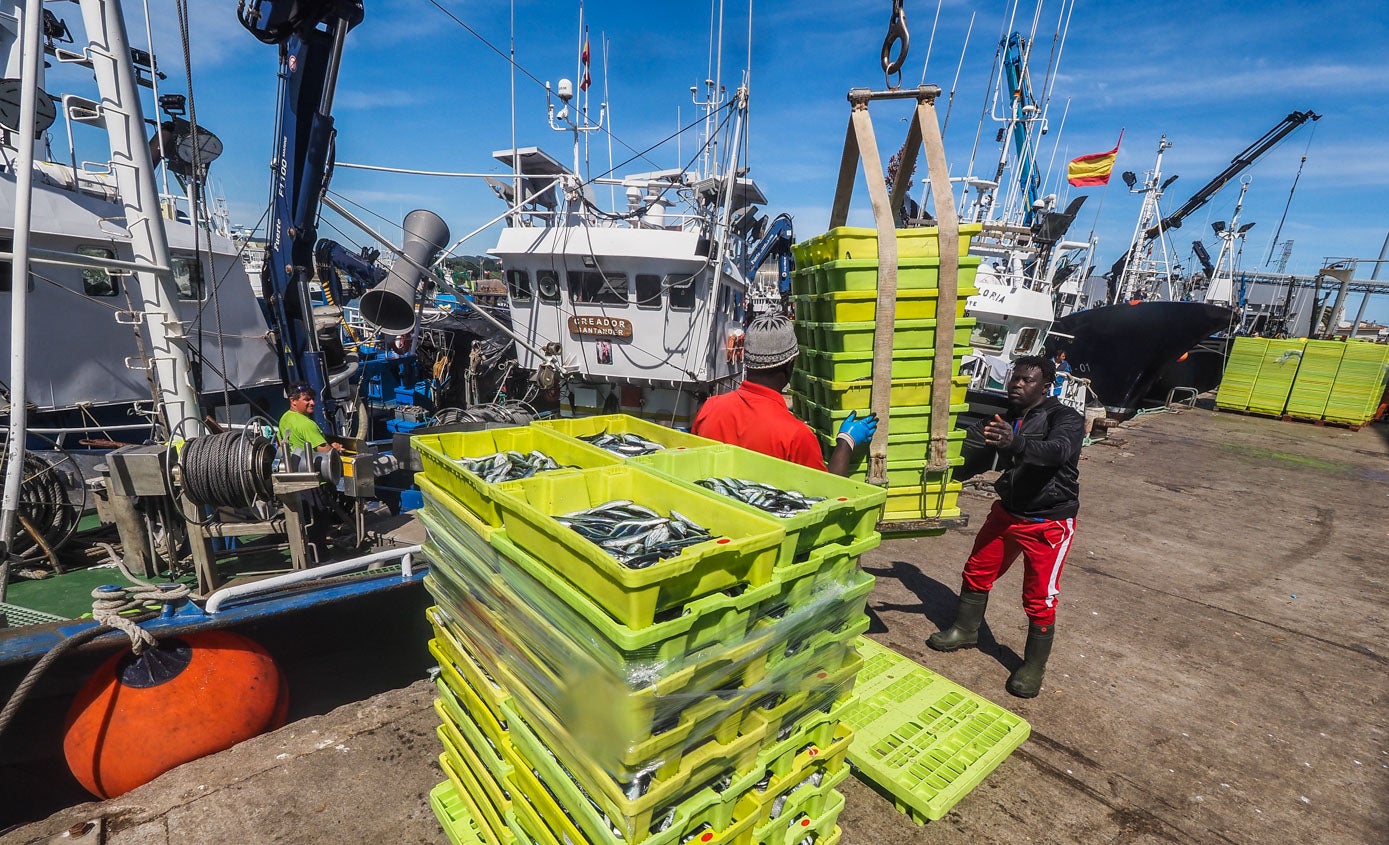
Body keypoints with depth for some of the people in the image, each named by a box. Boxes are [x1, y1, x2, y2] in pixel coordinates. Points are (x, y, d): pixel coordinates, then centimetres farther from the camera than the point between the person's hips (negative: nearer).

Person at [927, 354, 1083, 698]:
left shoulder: (1066, 419, -15)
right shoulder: (1006, 417, 3)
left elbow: (1058, 450, -38)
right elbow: (977, 460, 9)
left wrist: (1016, 442, -56)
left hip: (1048, 522, -6)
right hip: (1007, 512, 6)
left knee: (1039, 599, 1)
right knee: (977, 572, 14)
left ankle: (1033, 667, 21)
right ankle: (965, 631, 35)